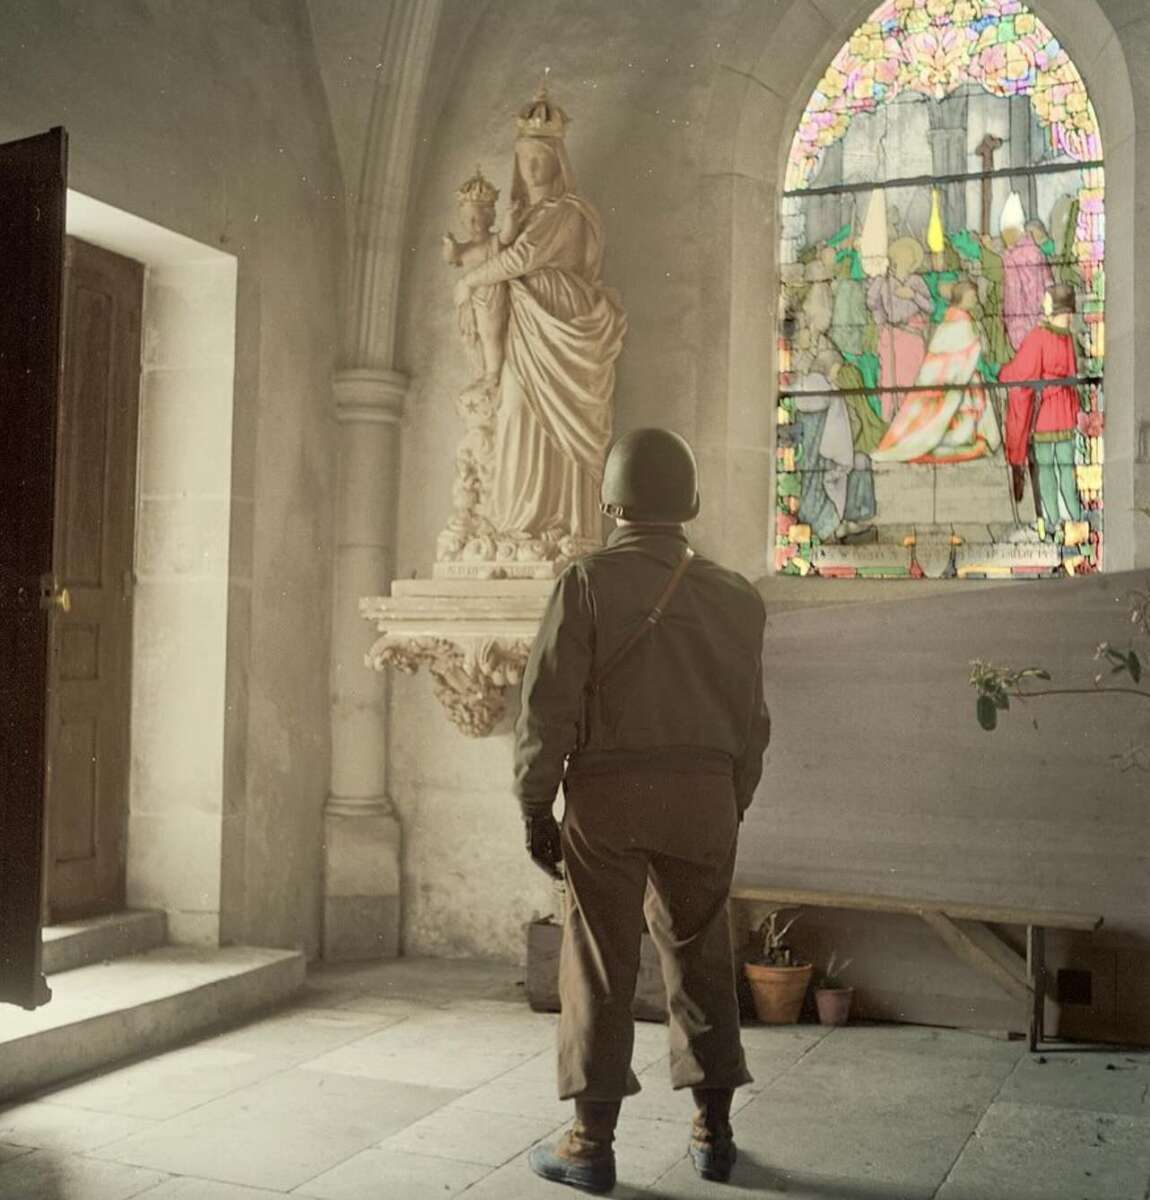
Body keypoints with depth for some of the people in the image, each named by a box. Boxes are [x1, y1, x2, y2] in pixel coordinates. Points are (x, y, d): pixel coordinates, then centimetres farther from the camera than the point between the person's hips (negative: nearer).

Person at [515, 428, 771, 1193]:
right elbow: (750, 719, 9)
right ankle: (714, 1132, 21)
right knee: (701, 961, 14)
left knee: (600, 966, 3)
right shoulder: (733, 596, 5)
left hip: (608, 794, -3)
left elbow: (549, 703, -10)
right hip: (704, 799, 4)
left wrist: (536, 805, -1)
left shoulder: (588, 582, -7)